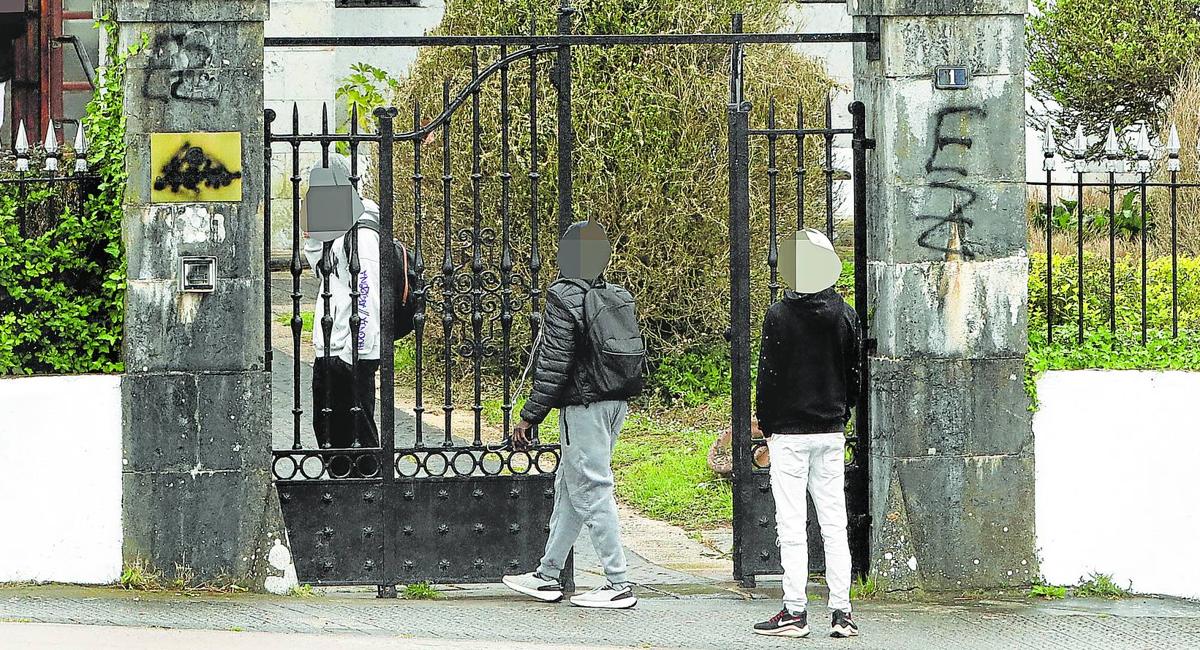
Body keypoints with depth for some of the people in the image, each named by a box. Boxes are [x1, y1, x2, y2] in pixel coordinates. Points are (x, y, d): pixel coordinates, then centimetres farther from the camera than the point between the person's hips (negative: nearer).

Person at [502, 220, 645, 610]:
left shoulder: (564, 299, -14)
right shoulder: (618, 298, 9)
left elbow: (554, 366, -17)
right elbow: (637, 356, 14)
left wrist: (529, 417, -12)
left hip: (582, 409, -8)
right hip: (616, 403, 8)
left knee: (591, 492, -3)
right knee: (569, 489, 16)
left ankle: (619, 585, -4)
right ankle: (548, 576, 23)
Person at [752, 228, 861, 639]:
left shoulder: (779, 315, -10)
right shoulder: (845, 315, 3)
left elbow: (768, 375, -7)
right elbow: (854, 374, 8)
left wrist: (767, 425, 3)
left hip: (790, 432, -4)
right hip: (832, 432, 4)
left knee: (792, 527, -1)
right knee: (834, 524, 7)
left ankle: (795, 611, -1)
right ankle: (841, 612, 6)